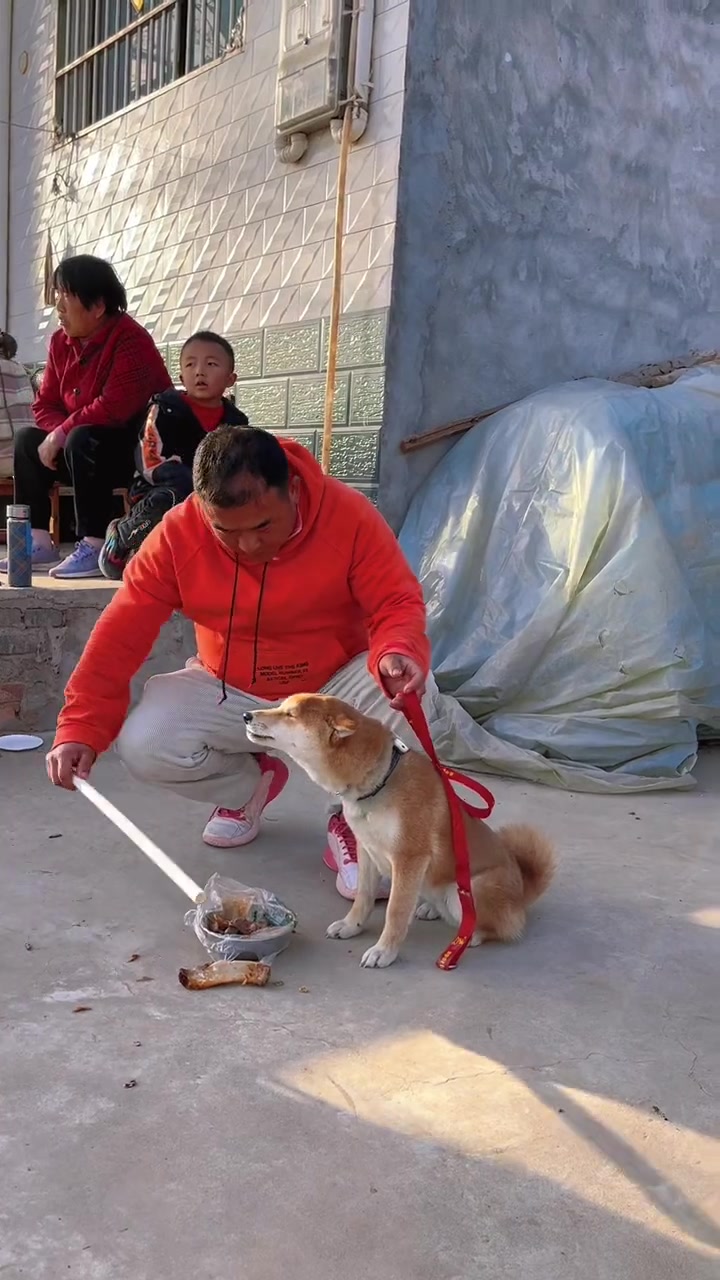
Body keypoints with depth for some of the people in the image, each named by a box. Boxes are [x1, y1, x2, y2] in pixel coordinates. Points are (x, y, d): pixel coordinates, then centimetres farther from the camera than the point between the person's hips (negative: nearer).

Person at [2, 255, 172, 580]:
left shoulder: (131, 341, -21)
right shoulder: (61, 341, 5)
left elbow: (113, 409, -31)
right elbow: (45, 405, 6)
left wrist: (62, 434, -21)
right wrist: (57, 434, -16)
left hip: (142, 449, -9)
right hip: (95, 446, 9)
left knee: (82, 441, -32)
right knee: (27, 439, 2)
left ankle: (93, 548, -30)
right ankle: (38, 543, -3)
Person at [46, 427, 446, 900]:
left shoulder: (348, 514, -22)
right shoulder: (178, 534, -18)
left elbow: (399, 603, -20)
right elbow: (121, 635, -15)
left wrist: (397, 654, -44)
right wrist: (81, 728, -22)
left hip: (335, 686, -1)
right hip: (231, 694, 2)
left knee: (416, 698, -31)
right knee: (144, 745, -22)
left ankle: (355, 820, -4)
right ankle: (251, 784, 11)